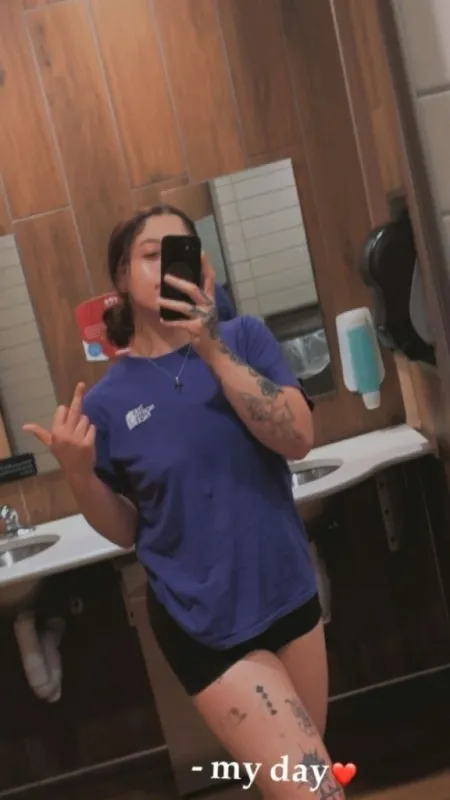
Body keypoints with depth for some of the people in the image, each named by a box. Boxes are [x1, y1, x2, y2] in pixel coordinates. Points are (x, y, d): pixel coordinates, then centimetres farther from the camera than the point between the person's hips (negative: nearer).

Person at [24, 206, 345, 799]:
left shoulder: (245, 338, -4)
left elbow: (298, 439, -17)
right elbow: (125, 531, 1)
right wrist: (79, 471, -18)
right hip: (203, 622, -3)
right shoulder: (105, 401, -7)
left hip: (288, 592, 3)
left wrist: (214, 351, -25)